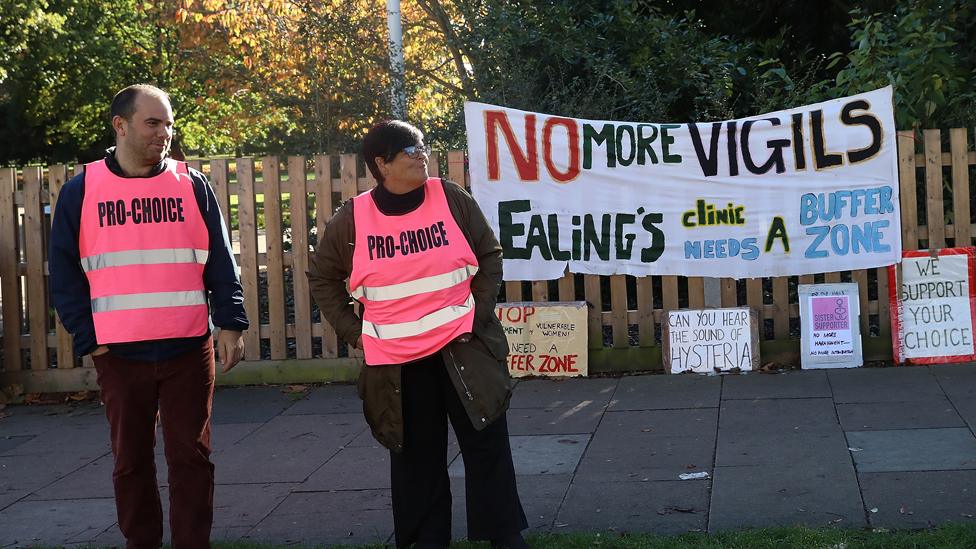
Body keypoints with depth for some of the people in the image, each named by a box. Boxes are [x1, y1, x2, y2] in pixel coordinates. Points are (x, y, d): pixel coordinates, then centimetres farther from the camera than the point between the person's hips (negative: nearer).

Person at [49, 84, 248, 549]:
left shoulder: (192, 186, 4)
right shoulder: (81, 192, 2)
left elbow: (221, 263, 5)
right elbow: (64, 273, 4)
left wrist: (230, 323, -3)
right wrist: (88, 338, -2)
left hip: (189, 349, 0)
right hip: (119, 353, 0)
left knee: (191, 456, 4)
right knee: (131, 458, 9)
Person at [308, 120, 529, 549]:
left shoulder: (451, 199, -5)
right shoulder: (352, 219, -5)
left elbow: (489, 256, 4)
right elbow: (322, 277, 8)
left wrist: (478, 313, -3)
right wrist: (352, 332, 3)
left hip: (461, 346, 0)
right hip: (396, 359, 0)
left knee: (486, 442, 2)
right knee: (416, 454, 9)